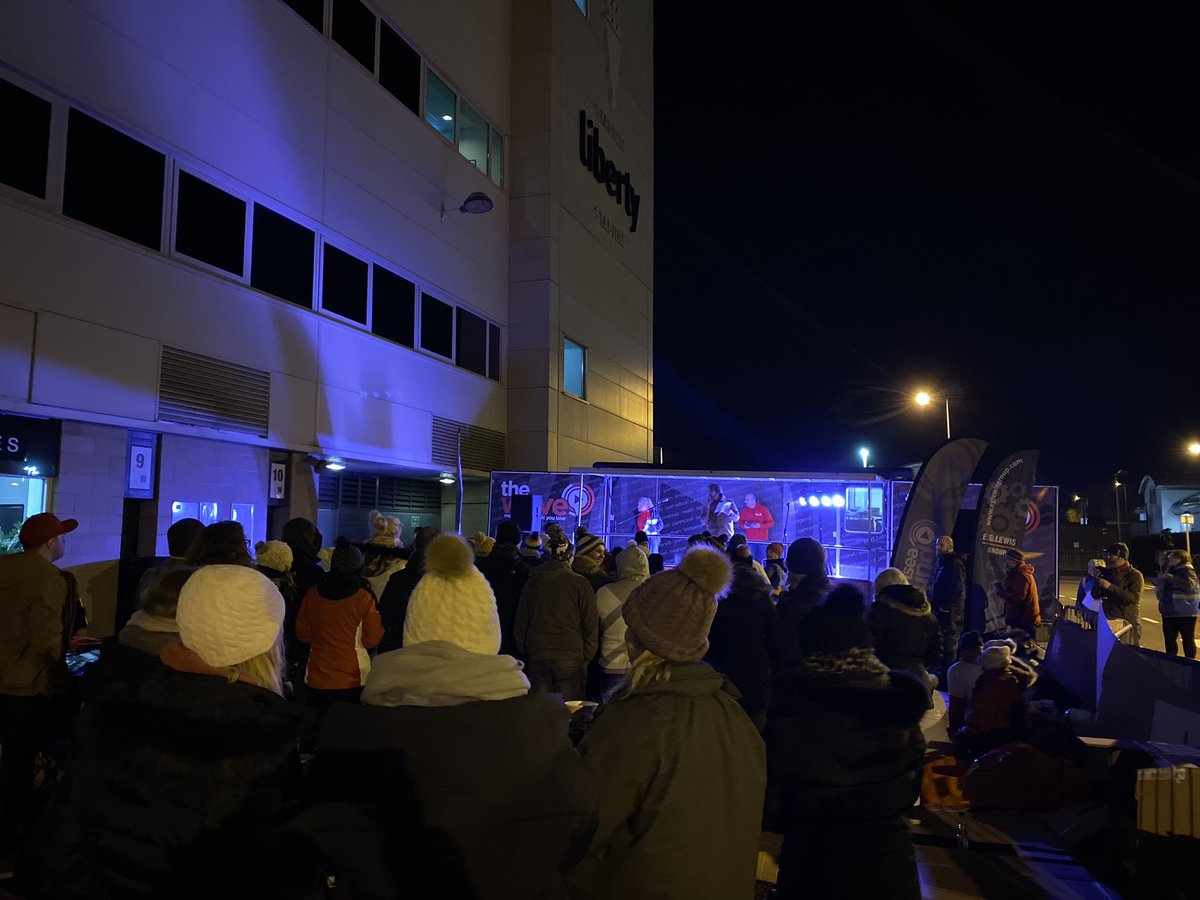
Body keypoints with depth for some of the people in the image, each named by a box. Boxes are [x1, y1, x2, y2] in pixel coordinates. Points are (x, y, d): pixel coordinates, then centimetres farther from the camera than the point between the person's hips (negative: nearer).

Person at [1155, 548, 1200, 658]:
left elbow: (1189, 584, -28)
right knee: (1169, 640, 9)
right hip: (1169, 612, 7)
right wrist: (1158, 585, 8)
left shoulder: (1187, 571, -7)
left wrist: (1170, 577, -23)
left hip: (1185, 612, -7)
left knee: (1188, 640, 0)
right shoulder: (1169, 571, 16)